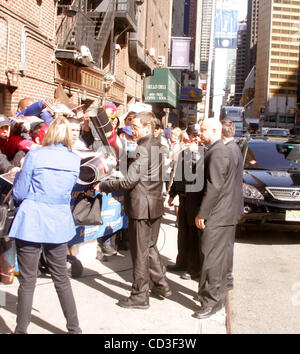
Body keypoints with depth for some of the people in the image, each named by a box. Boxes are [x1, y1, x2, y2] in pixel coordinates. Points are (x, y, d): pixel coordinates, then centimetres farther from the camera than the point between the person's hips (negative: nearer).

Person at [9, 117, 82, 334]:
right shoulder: (75, 160, 1)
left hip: (31, 224, -3)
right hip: (59, 225, 4)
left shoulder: (35, 156, -10)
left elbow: (18, 194, -5)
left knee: (27, 280, 7)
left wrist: (19, 176, 14)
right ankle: (74, 328, 22)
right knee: (62, 279, 15)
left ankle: (22, 329, 16)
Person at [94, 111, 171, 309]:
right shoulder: (157, 145, 9)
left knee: (140, 252, 2)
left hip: (141, 206, -9)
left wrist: (103, 186, -11)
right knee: (150, 248, 21)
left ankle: (140, 296, 13)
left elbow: (130, 181, -23)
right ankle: (162, 285, 29)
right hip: (155, 204, 9)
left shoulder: (144, 148, -19)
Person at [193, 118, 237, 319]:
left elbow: (214, 187, -23)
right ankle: (218, 296, 29)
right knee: (218, 257, 18)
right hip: (223, 214, 11)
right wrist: (204, 212, 21)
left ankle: (211, 301, 3)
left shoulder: (217, 153, -18)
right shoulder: (220, 150, 17)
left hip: (218, 217, -11)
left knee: (212, 259, -5)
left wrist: (202, 213, -18)